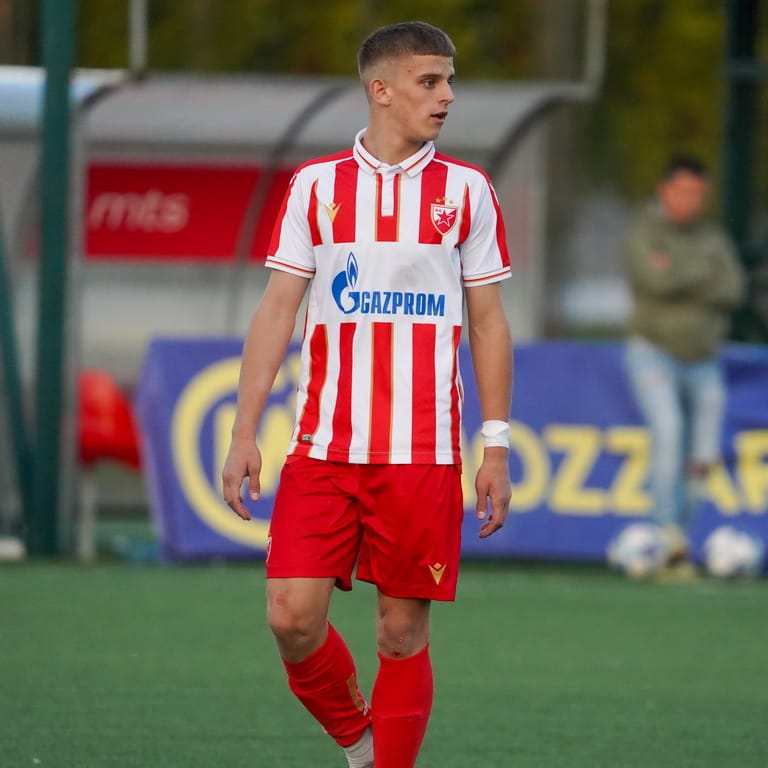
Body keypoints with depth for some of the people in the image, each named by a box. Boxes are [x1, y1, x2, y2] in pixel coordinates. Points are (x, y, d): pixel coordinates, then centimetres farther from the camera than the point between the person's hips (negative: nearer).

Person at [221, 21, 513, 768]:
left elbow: (488, 323, 8)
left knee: (403, 633, 0)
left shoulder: (467, 190, 5)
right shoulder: (315, 185, 5)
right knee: (292, 617, -7)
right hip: (323, 449, 1)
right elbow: (276, 311, 6)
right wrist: (244, 433, -1)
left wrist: (496, 449, 2)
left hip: (422, 454, 0)